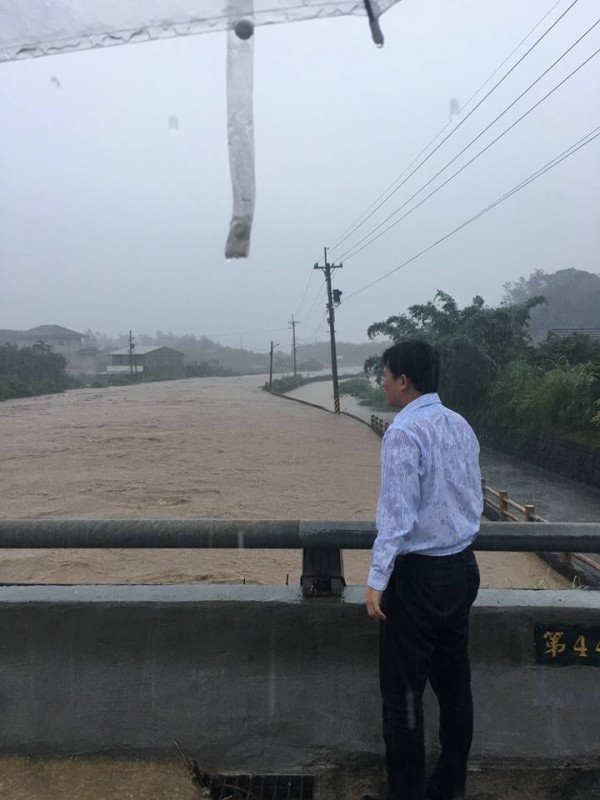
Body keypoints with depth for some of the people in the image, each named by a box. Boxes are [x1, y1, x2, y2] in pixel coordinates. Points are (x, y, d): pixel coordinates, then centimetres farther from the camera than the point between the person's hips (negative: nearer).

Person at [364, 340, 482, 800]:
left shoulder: (404, 432, -19)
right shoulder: (462, 427, 5)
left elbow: (397, 514, -21)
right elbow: (475, 500, 13)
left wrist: (377, 581, -16)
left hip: (419, 574, -8)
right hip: (462, 567, 8)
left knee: (404, 691, 6)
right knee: (454, 682, 18)